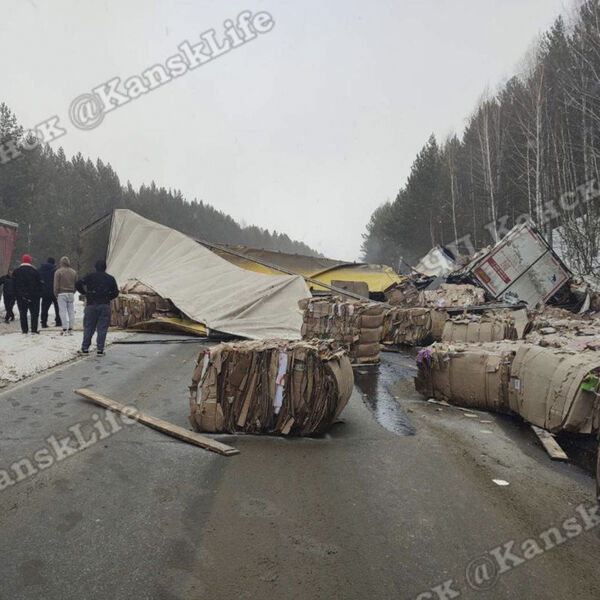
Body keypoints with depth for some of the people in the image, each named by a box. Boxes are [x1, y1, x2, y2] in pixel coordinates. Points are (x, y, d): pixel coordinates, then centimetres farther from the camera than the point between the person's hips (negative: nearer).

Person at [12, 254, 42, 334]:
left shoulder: (16, 271, 5)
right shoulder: (35, 271, -4)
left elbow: (14, 285, 7)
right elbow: (39, 283, -3)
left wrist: (16, 295, 12)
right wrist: (39, 294, 3)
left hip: (20, 296, 2)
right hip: (33, 296, -2)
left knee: (22, 313, 7)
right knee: (34, 313, 3)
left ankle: (24, 329, 4)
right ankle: (34, 329, -2)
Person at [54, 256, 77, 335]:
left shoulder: (58, 272, -5)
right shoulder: (74, 272, 10)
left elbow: (56, 285, -5)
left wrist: (56, 294, 6)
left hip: (62, 294, -4)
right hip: (71, 294, 4)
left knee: (63, 311, -3)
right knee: (71, 311, 6)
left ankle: (65, 329, -8)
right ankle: (70, 329, 7)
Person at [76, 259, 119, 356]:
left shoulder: (90, 276, 2)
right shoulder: (110, 278, 5)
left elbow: (78, 284, -5)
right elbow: (115, 293, 6)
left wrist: (85, 293, 11)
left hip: (91, 304, 0)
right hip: (105, 306, 0)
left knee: (88, 327, 8)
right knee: (102, 328, 3)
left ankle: (85, 348, 11)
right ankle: (100, 349, 2)